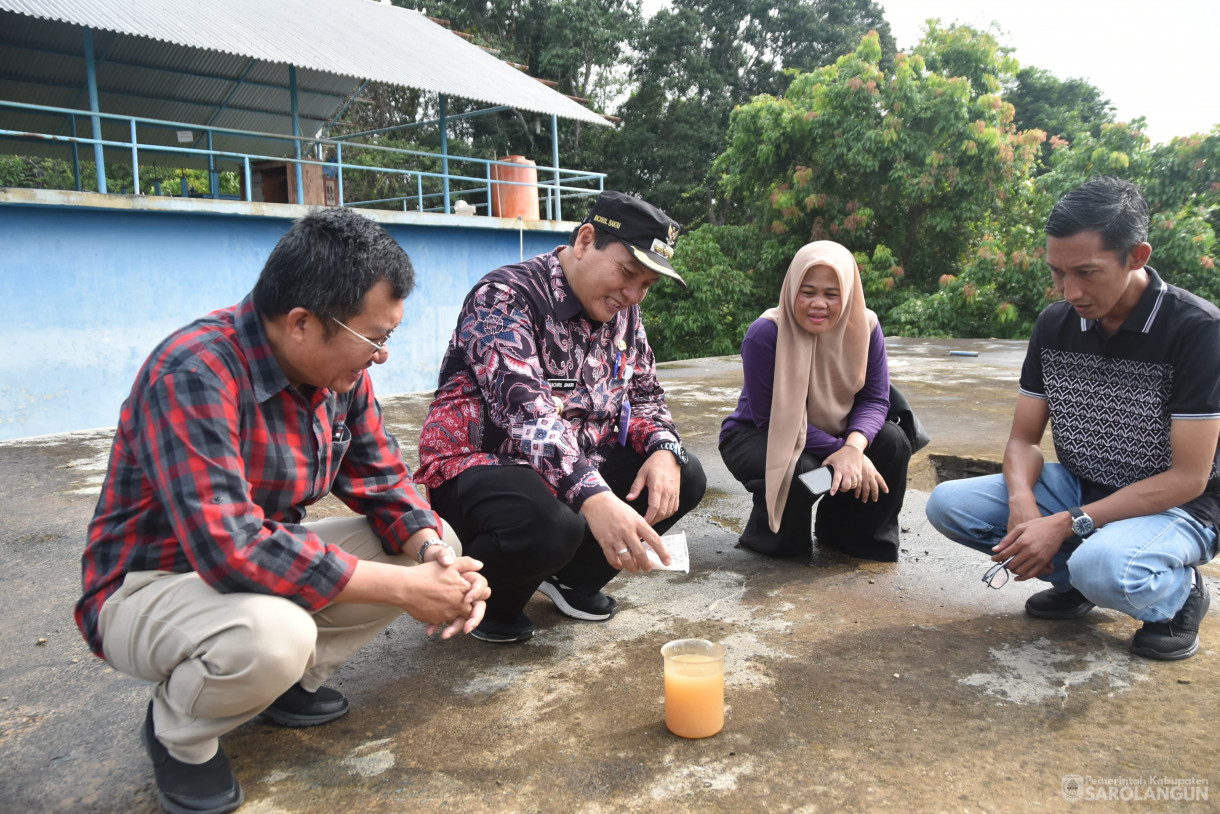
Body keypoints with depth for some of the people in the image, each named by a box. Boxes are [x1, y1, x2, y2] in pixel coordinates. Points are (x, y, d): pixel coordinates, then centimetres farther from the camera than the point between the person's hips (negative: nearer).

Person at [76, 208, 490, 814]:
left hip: (270, 557, 7)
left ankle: (287, 681, 9)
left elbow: (381, 482, 0)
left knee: (434, 545, -7)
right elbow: (231, 548, -37)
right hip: (146, 586, -7)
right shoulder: (193, 375, -31)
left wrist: (432, 554, -22)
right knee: (270, 630, -39)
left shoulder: (340, 367, -7)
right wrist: (405, 589, -34)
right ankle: (178, 732, -2)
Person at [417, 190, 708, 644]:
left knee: (685, 479, -7)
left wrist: (664, 450, -15)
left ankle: (574, 576, 12)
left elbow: (645, 395, 9)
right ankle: (490, 598, -1)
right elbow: (523, 407, -35)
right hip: (480, 465, -7)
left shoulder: (622, 311, 6)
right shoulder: (505, 297, -20)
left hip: (581, 465, 8)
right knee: (547, 527, -38)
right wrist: (593, 497, -48)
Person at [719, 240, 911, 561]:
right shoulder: (766, 333, -25)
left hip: (832, 434, 5)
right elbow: (770, 418, -23)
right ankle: (773, 536, 0)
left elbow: (874, 399, -12)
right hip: (758, 437, -5)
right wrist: (838, 450, -28)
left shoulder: (864, 327, -12)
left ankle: (843, 533, 6)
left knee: (893, 442, -18)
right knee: (804, 472, -35)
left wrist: (854, 446, -34)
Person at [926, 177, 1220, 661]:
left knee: (1102, 567, -38)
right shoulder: (1055, 324, -3)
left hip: (1173, 508, -5)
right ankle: (1076, 578, 4)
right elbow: (1024, 438, 1)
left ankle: (1179, 591, -1)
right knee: (947, 503, -13)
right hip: (1076, 489, 6)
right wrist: (1023, 503, -22)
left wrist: (1066, 525, -26)